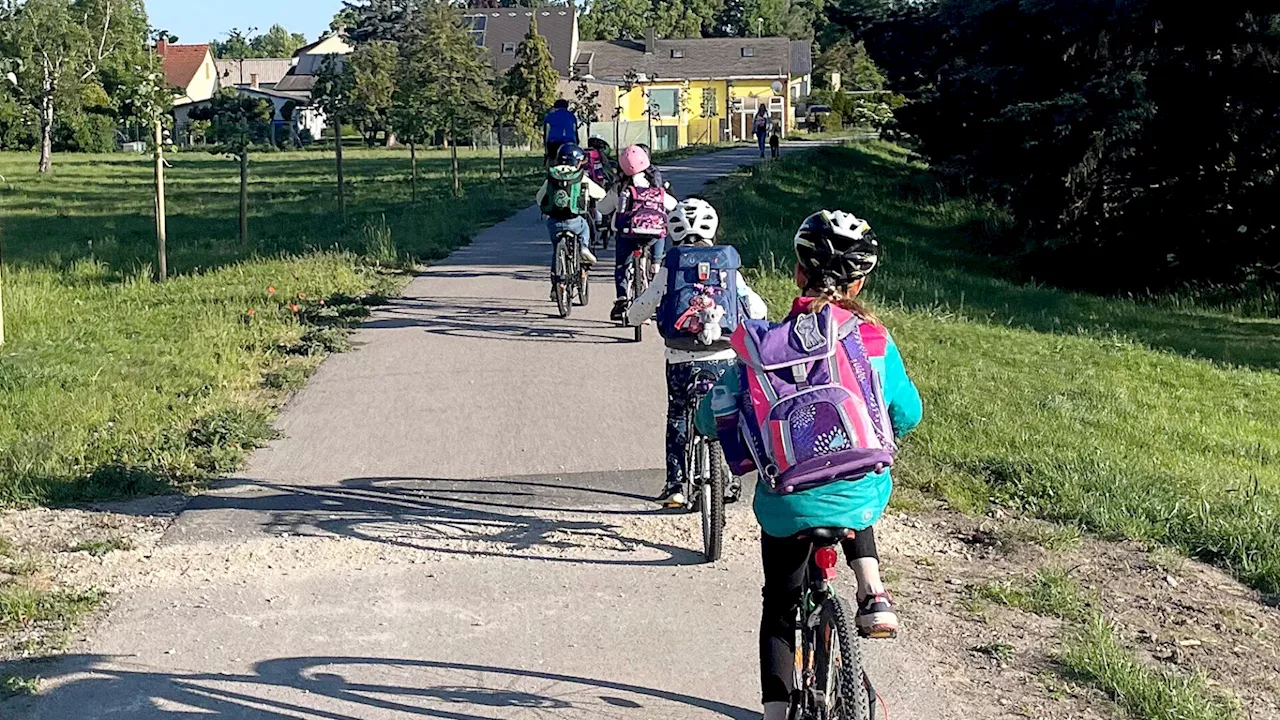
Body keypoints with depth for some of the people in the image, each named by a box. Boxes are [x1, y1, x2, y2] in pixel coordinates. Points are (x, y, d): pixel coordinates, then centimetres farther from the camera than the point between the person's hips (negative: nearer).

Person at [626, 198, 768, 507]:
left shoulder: (670, 265, 1)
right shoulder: (728, 264, 7)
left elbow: (638, 311, 2)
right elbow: (757, 309, 9)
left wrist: (634, 315, 25)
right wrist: (748, 321, 32)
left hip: (681, 359, -1)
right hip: (724, 357, 1)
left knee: (677, 418, 18)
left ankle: (675, 485, 13)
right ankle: (730, 481, 23)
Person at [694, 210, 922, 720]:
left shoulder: (760, 345, -3)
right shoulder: (872, 339, -3)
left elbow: (710, 418, 1)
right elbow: (908, 414, 8)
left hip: (784, 504, 0)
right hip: (862, 495, 0)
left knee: (779, 609, 22)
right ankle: (871, 593, 18)